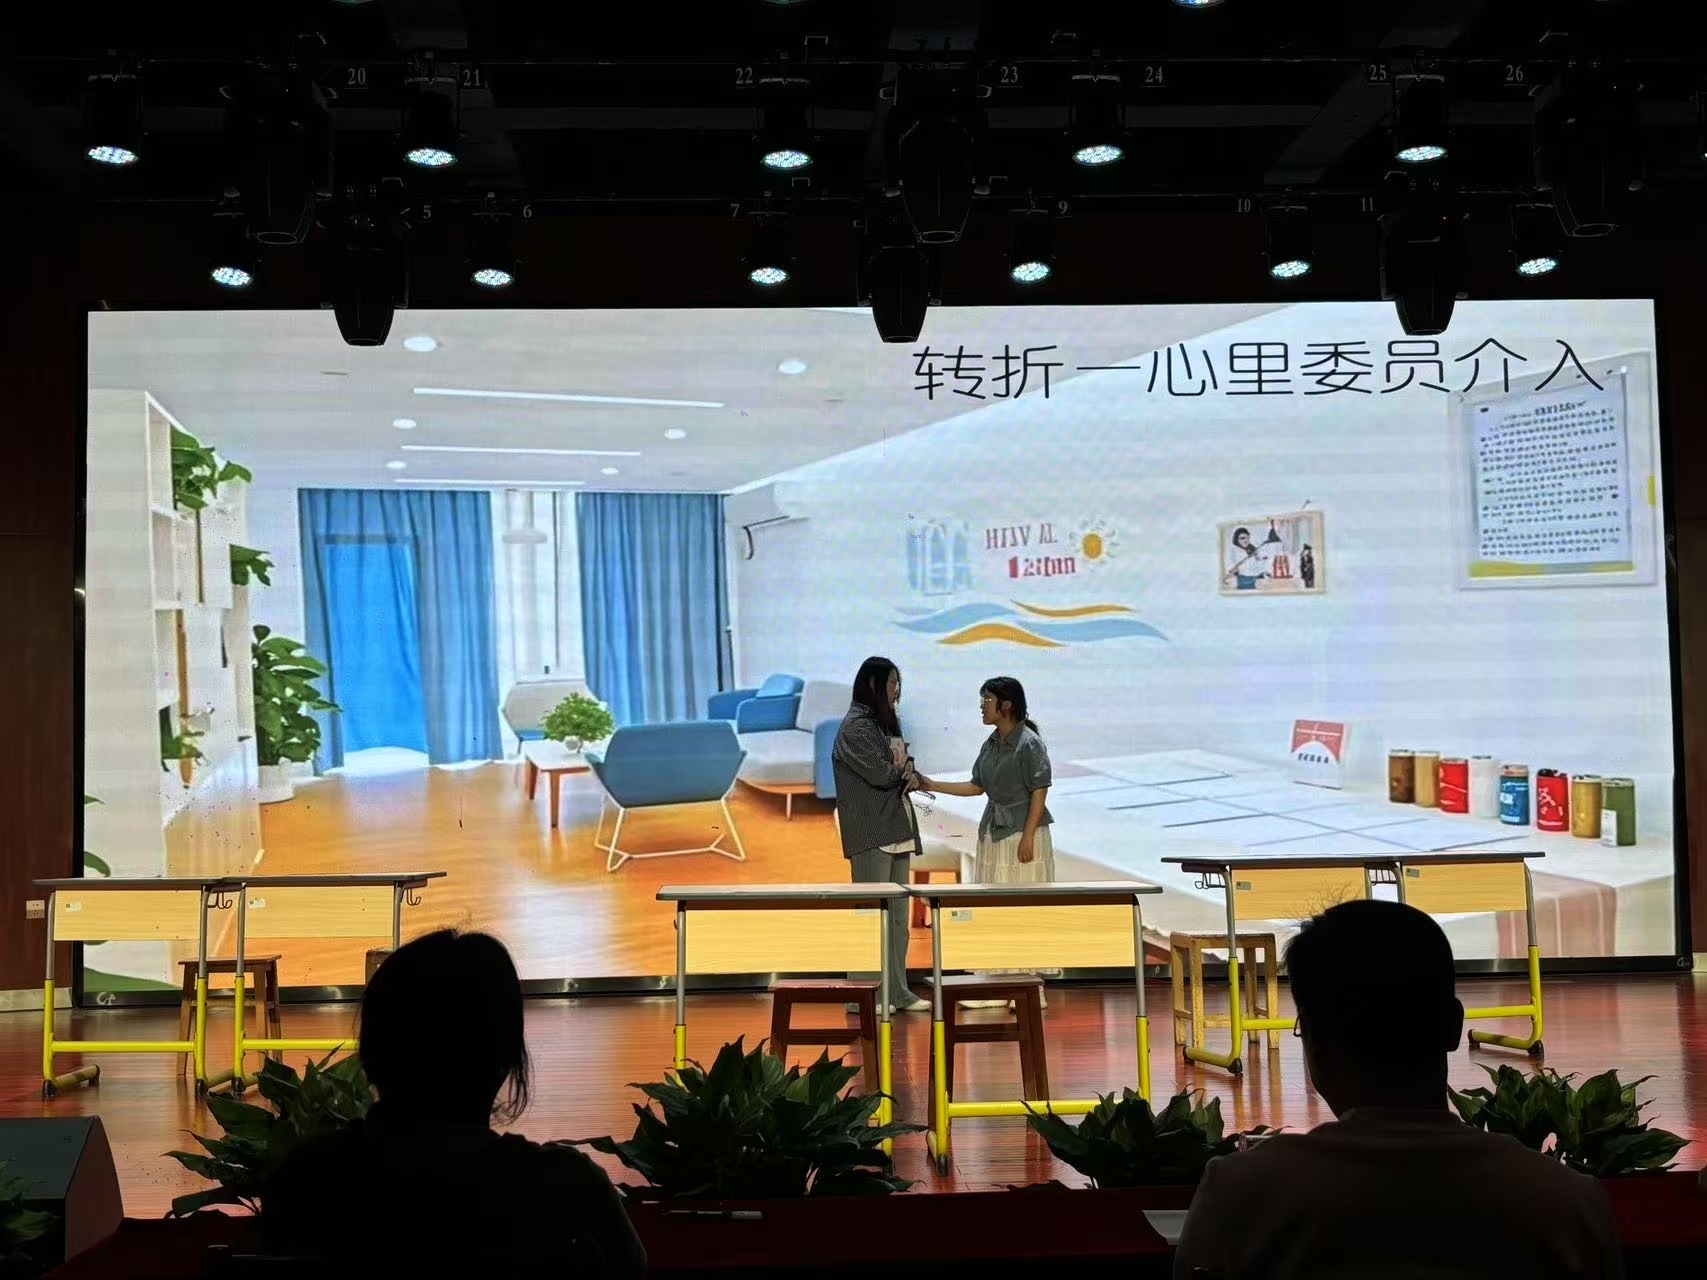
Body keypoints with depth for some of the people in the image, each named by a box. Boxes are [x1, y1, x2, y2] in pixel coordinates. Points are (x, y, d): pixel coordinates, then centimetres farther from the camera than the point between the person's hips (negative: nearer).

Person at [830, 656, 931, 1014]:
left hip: (896, 830, 9)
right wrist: (904, 770, 3)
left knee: (898, 914, 9)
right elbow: (881, 774, -18)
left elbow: (903, 768, 16)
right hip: (870, 834, -9)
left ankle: (897, 991, 14)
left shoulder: (887, 723, 18)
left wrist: (907, 769, -7)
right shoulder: (855, 727, -10)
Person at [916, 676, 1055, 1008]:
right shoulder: (991, 744, 10)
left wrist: (1027, 837, -17)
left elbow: (1039, 791, -12)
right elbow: (977, 786, 16)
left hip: (1023, 832, -8)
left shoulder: (1029, 743, -11)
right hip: (993, 833, 8)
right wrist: (933, 786, 11)